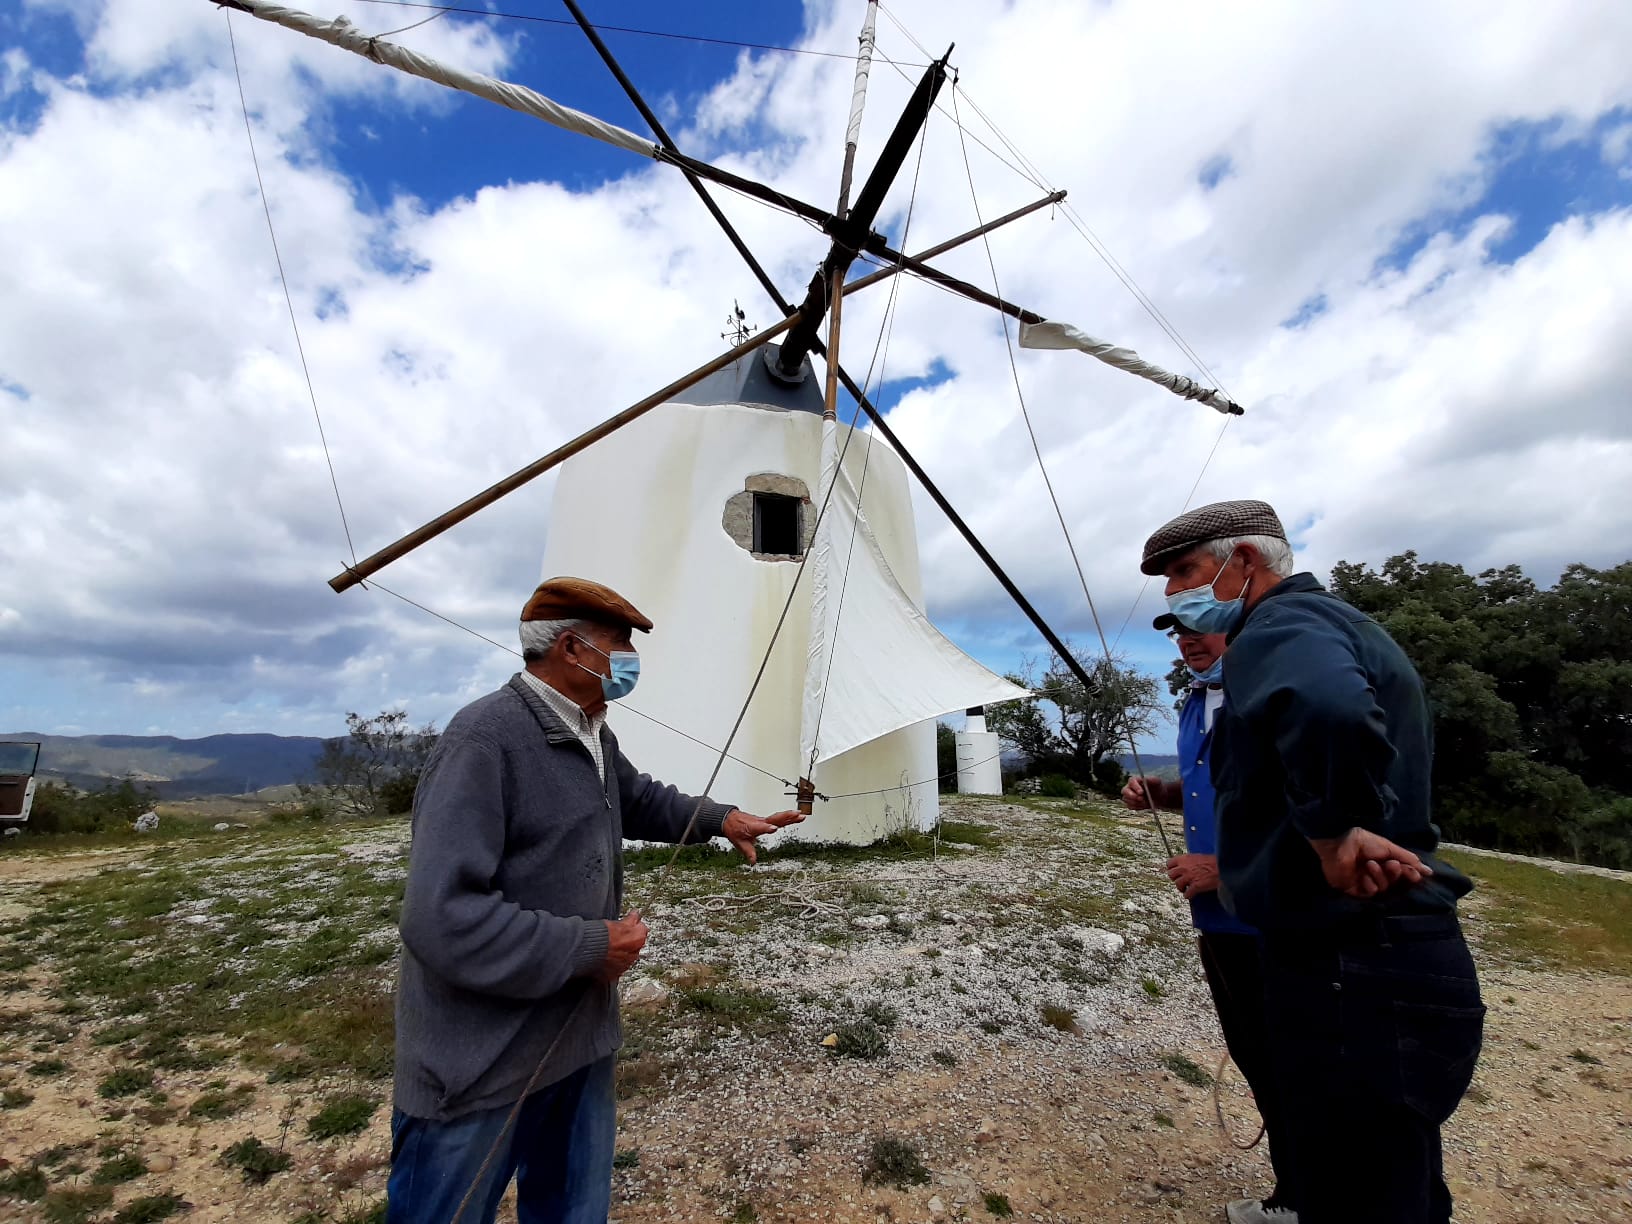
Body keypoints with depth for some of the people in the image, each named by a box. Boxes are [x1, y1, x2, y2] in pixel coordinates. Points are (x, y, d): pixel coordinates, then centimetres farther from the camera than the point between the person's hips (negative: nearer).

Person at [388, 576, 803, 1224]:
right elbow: (442, 917, -31)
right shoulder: (484, 738, -27)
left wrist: (720, 818, 8)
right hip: (482, 1067, -8)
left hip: (580, 1037, 9)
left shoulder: (593, 735, 5)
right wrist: (589, 947, -23)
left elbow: (639, 799, 23)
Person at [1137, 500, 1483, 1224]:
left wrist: (1332, 836, -28)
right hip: (1395, 961, 11)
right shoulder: (1327, 621, 17)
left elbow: (1329, 711, -40)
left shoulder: (1279, 624, -16)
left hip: (1353, 975, -11)